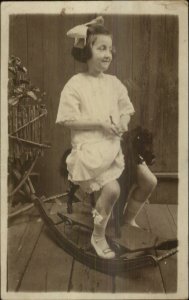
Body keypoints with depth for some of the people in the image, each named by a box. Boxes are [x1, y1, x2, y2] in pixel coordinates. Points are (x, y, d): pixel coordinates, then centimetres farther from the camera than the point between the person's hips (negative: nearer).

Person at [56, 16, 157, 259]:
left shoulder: (114, 82, 10)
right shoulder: (75, 84, -8)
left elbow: (126, 109, 18)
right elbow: (68, 119, -11)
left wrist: (123, 121, -5)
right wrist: (100, 122, -18)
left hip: (116, 143, 7)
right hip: (89, 146, -6)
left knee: (149, 180, -2)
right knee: (112, 188, -27)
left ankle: (129, 219, 24)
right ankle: (98, 236, 0)